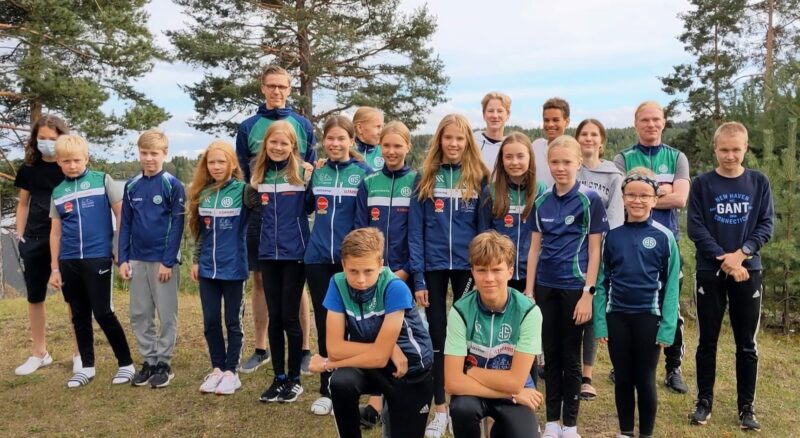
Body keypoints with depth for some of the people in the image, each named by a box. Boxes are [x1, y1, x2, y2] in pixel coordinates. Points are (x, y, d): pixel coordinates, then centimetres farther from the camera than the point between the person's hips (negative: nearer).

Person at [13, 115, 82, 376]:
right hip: (35, 239, 4)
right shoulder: (28, 167, 6)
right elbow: (23, 203, 15)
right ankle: (39, 353, 25)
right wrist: (19, 235, 8)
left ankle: (79, 353, 14)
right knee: (35, 297, 11)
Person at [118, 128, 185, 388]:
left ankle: (164, 363, 15)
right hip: (137, 260, 5)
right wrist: (123, 259, 3)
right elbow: (125, 225, 10)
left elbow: (177, 225, -9)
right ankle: (148, 361, 22)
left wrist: (168, 261, -14)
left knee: (167, 315, 4)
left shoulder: (172, 185, -6)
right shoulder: (131, 186, 7)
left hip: (163, 260, -5)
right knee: (139, 315, 10)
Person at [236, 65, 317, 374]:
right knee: (260, 280, 9)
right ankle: (260, 349, 20)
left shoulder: (303, 125, 6)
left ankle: (303, 349, 12)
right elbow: (241, 173, 9)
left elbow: (312, 170, 9)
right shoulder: (247, 127, 7)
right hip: (259, 213, 1)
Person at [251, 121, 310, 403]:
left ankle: (294, 379, 16)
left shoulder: (302, 173, -4)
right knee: (274, 317, 9)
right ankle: (279, 377, 21)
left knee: (290, 317, 2)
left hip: (295, 254, -4)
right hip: (268, 255, 4)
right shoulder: (259, 176, 7)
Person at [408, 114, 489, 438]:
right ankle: (440, 409, 18)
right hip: (434, 267, 0)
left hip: (468, 267, 0)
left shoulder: (479, 178, 2)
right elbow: (415, 230, -1)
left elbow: (483, 228, 2)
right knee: (437, 337, 7)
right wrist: (417, 277, -8)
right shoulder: (425, 178, 2)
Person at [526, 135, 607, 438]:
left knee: (570, 355, 7)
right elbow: (535, 247, 8)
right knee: (550, 354, 11)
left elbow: (594, 250, -7)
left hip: (574, 287, -4)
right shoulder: (541, 201, 6)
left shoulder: (590, 199, -7)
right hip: (545, 287, 4)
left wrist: (588, 293, -12)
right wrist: (528, 289, 5)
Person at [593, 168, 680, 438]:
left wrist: (668, 327, -8)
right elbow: (601, 281, 2)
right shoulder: (612, 235, 0)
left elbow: (670, 285, -3)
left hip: (649, 316, -2)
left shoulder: (664, 236, -4)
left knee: (645, 380, 8)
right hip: (616, 316, 2)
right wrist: (600, 322, -2)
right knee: (623, 378, 12)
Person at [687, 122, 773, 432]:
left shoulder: (759, 183, 4)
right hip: (710, 272, -1)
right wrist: (724, 260, -15)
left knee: (747, 344, 7)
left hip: (748, 271, 1)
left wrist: (741, 253, -15)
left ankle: (746, 407, 18)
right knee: (707, 341, 6)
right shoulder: (702, 184, -1)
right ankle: (704, 402, 18)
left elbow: (766, 225, 0)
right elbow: (695, 227, -7)